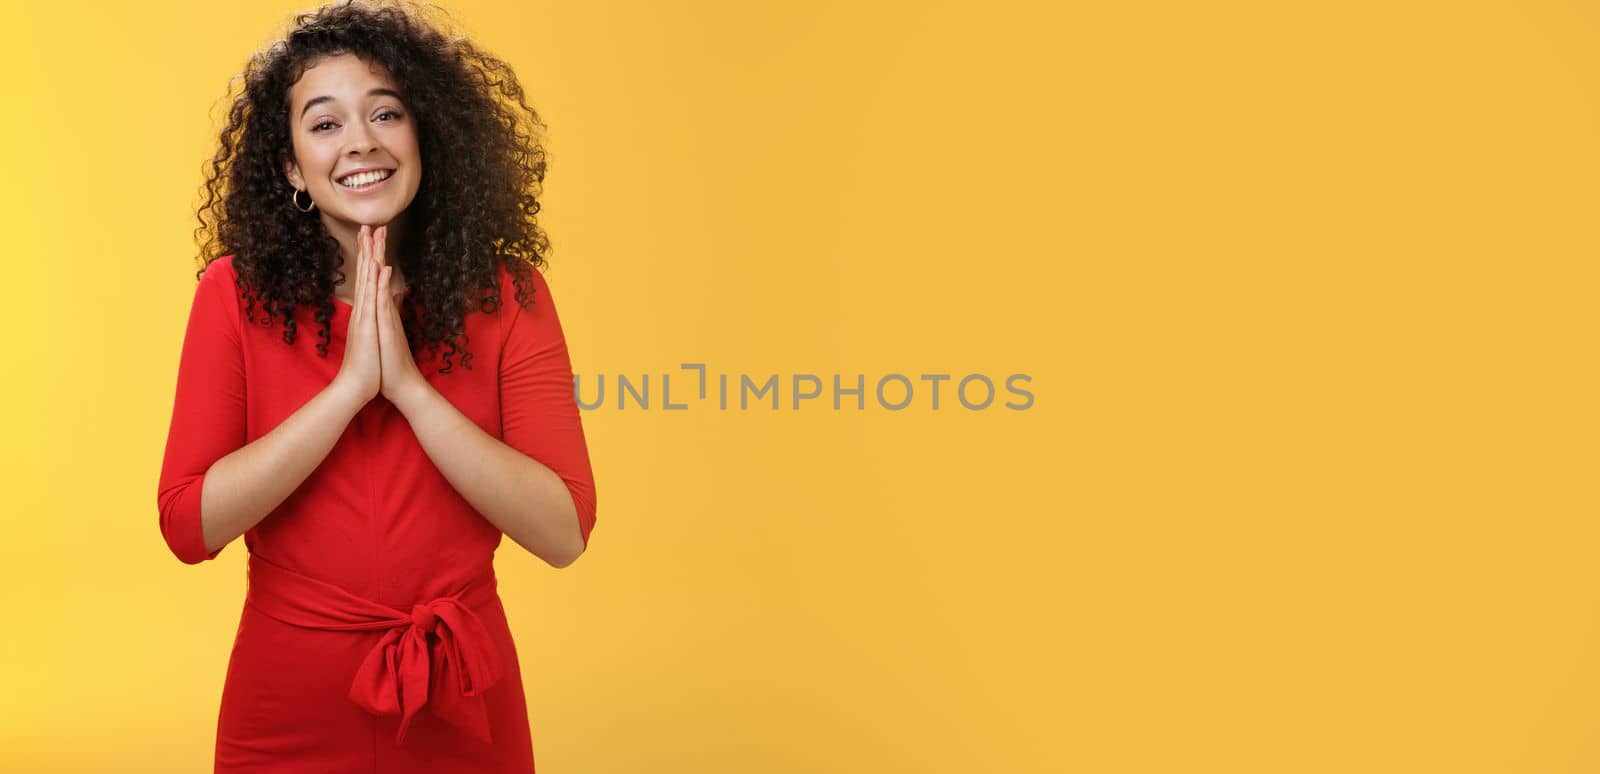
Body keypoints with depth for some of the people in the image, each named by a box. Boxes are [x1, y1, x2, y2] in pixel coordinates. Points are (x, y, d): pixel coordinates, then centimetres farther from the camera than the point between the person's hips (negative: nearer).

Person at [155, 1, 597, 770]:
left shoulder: (506, 296, -8)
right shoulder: (237, 294, -7)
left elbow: (563, 532, -15)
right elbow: (189, 527, -14)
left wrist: (408, 385, -21)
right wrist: (350, 386, -21)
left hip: (463, 698, 0)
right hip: (289, 703, 0)